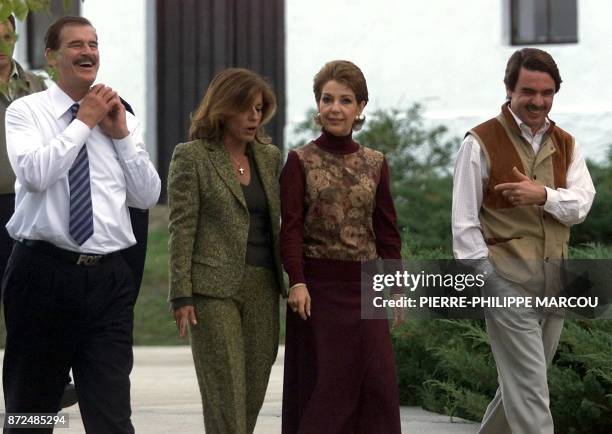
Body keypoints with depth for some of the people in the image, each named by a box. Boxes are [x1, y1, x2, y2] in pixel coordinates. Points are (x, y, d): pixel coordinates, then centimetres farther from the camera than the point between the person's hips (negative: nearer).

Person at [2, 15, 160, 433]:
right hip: (44, 270, -2)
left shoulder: (122, 119, 13)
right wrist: (85, 122, -9)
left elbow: (148, 196, 9)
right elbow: (34, 173, -17)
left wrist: (122, 134, 0)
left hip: (108, 277, 2)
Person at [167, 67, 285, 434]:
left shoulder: (270, 157, 13)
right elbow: (181, 228, -6)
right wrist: (181, 295, -12)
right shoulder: (191, 157, -3)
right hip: (215, 286, -5)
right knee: (226, 390, -8)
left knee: (254, 388, 5)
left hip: (263, 287, 5)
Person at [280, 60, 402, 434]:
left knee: (376, 382, 0)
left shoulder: (375, 163, 9)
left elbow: (387, 231, 10)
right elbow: (291, 228, -6)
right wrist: (297, 282, -17)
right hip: (318, 286, -3)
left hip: (364, 287, 3)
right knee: (321, 386, -1)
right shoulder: (300, 161, 0)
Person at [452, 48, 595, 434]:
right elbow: (464, 221, -6)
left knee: (520, 383, 15)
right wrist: (481, 280, -11)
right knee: (530, 392, -9)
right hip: (509, 282, -6)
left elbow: (581, 203, -2)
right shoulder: (482, 142, -5)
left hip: (554, 283, 6)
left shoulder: (565, 145, 11)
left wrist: (543, 195, -22)